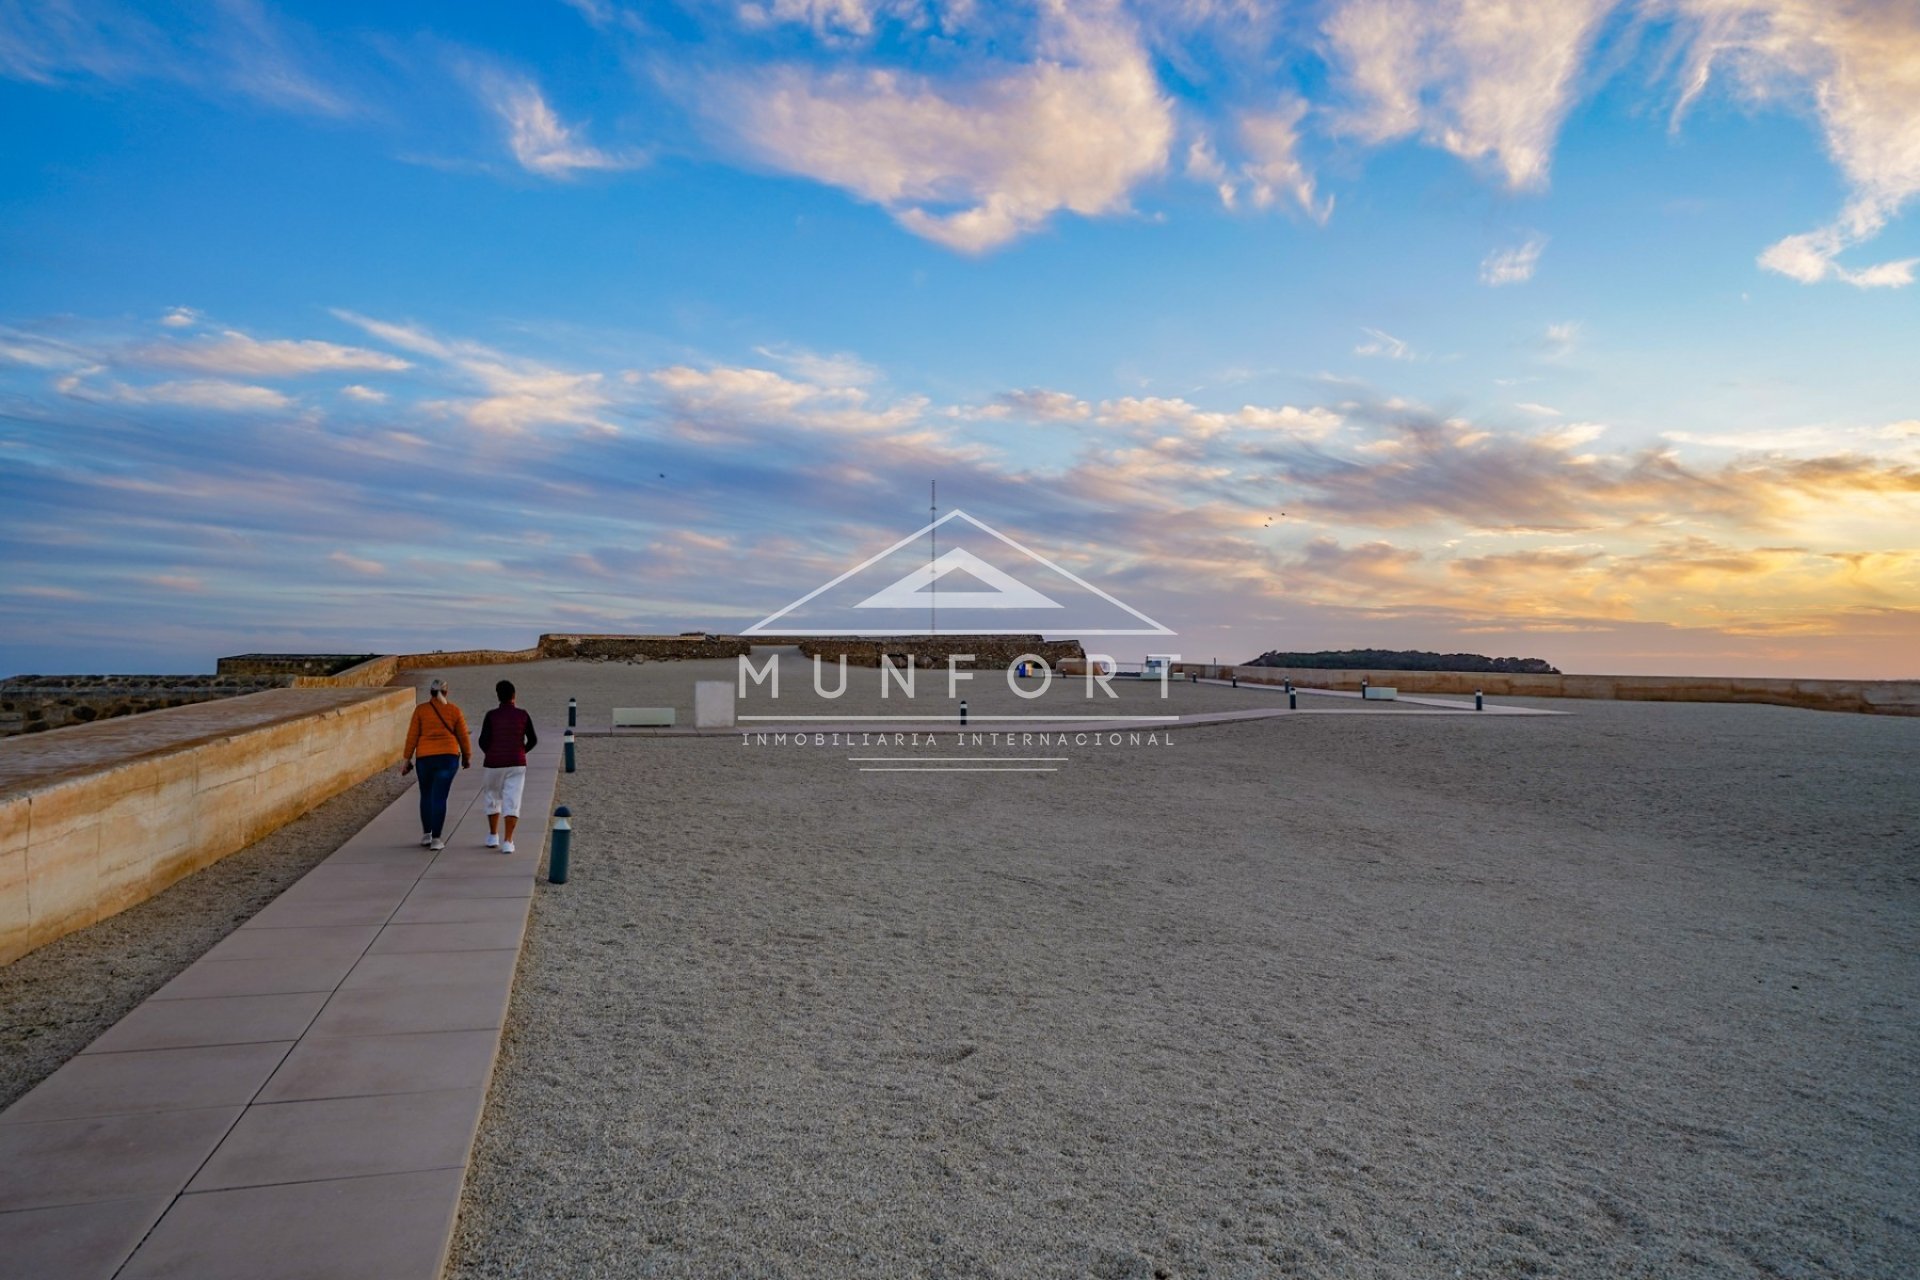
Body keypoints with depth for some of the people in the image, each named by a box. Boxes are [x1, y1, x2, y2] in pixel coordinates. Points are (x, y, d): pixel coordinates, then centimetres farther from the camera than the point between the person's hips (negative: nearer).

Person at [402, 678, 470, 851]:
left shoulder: (421, 709, 2)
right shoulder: (454, 710, 2)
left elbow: (412, 736, 1)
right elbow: (463, 736, 5)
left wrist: (407, 759, 7)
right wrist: (467, 757, 18)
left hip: (425, 757, 1)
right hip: (448, 756, -1)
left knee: (426, 795, 18)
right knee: (439, 797, 0)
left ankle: (426, 835, 20)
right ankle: (436, 839, -2)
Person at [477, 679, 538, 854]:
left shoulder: (491, 715, -6)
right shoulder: (523, 715, -2)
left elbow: (483, 741, -8)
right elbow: (533, 740, 1)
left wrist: (491, 753, 12)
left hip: (494, 764, 0)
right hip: (517, 764, 0)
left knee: (493, 798, 20)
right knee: (512, 802, 0)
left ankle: (493, 836, 27)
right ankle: (507, 841, -8)